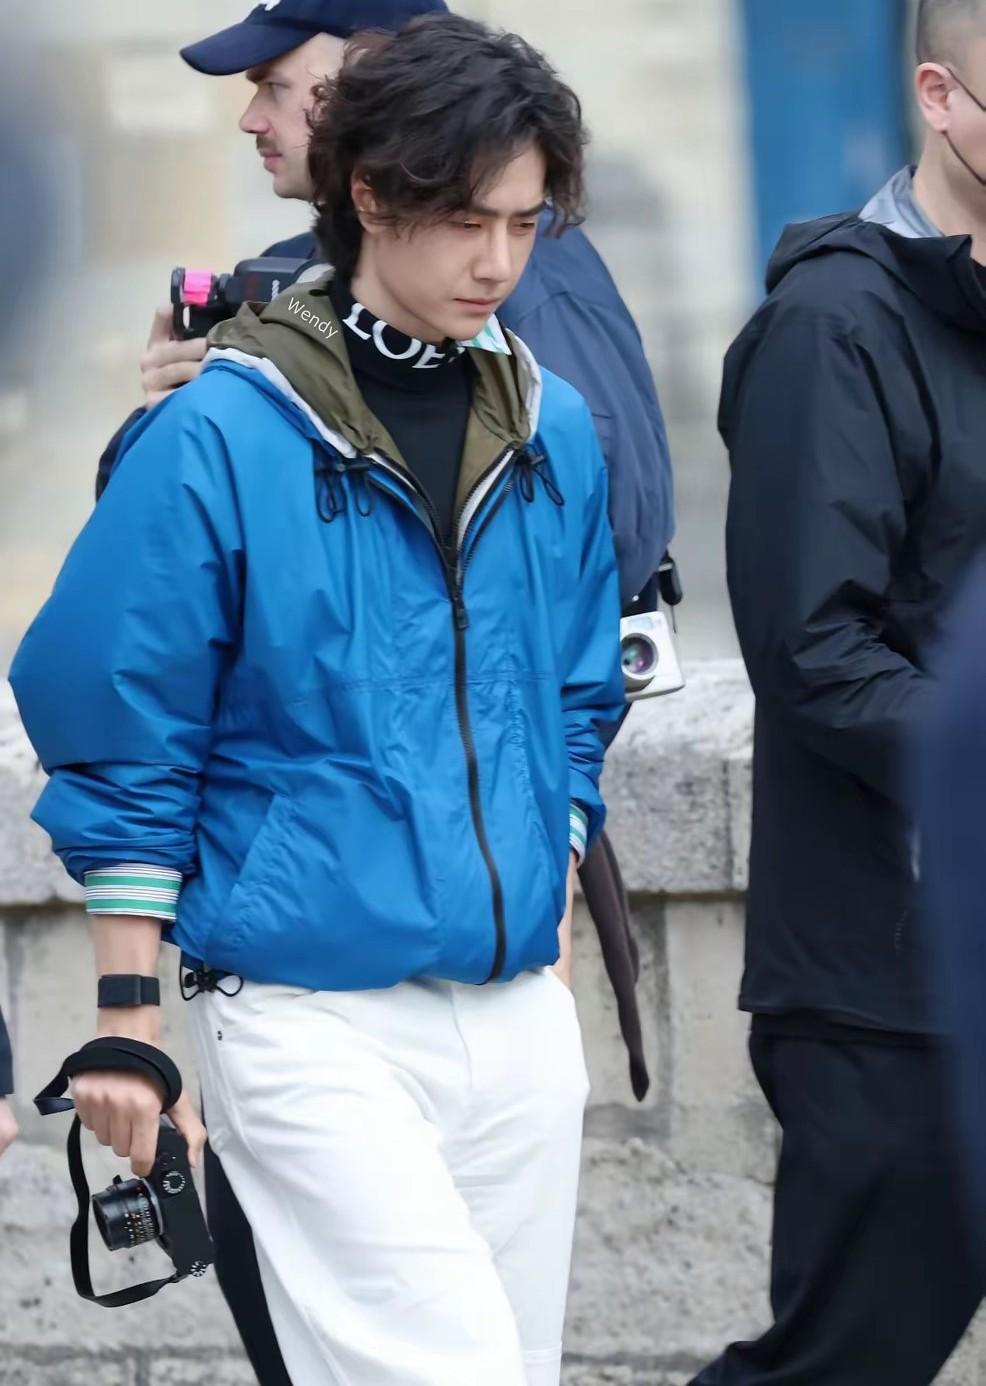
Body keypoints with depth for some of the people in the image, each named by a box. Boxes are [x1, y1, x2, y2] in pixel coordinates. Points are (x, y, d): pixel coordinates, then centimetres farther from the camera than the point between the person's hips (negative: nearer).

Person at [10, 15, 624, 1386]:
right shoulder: (223, 438, -8)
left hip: (521, 1019, 6)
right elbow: (120, 744, -5)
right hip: (315, 1024, -6)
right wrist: (131, 1025, -6)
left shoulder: (555, 430, 8)